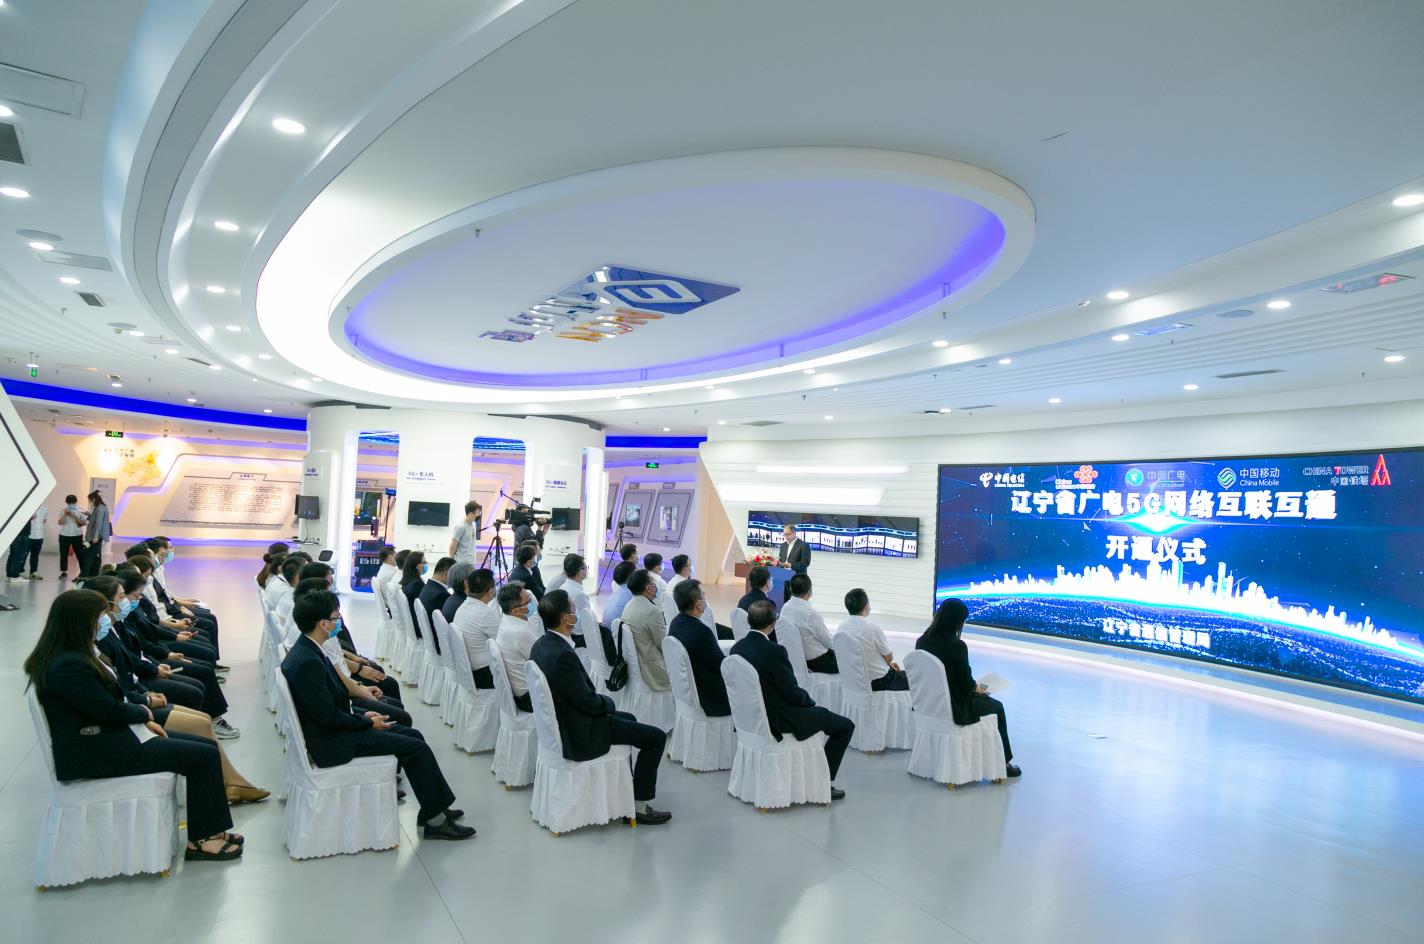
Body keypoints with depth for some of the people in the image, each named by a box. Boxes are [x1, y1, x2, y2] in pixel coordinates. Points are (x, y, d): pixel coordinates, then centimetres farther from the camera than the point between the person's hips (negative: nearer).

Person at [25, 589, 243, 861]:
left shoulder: (66, 656, 9)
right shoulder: (69, 666, -24)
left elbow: (111, 699, 14)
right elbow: (110, 710, -21)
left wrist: (144, 720, 4)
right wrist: (145, 712, -2)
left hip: (104, 734, 11)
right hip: (97, 752, -11)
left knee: (206, 745, 5)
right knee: (205, 756, -13)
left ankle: (209, 828, 8)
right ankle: (200, 839, -1)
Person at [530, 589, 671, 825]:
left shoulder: (541, 646, -1)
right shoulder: (563, 655, -31)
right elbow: (589, 702, -22)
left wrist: (602, 701, 6)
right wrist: (608, 701, -2)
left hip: (562, 724, 10)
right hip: (579, 735, -10)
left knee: (628, 719, 30)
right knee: (656, 737, -1)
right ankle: (638, 804, 10)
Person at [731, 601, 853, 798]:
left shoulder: (737, 648, -4)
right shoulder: (774, 651, -27)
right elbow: (793, 693, -19)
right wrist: (811, 702, 3)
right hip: (780, 721, -8)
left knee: (817, 713, 33)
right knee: (846, 726, 7)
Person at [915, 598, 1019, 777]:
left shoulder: (922, 641, -4)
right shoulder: (956, 645, -24)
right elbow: (966, 685, -17)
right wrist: (976, 687, 6)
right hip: (953, 709, -7)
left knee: (983, 698, 34)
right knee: (996, 707, 23)